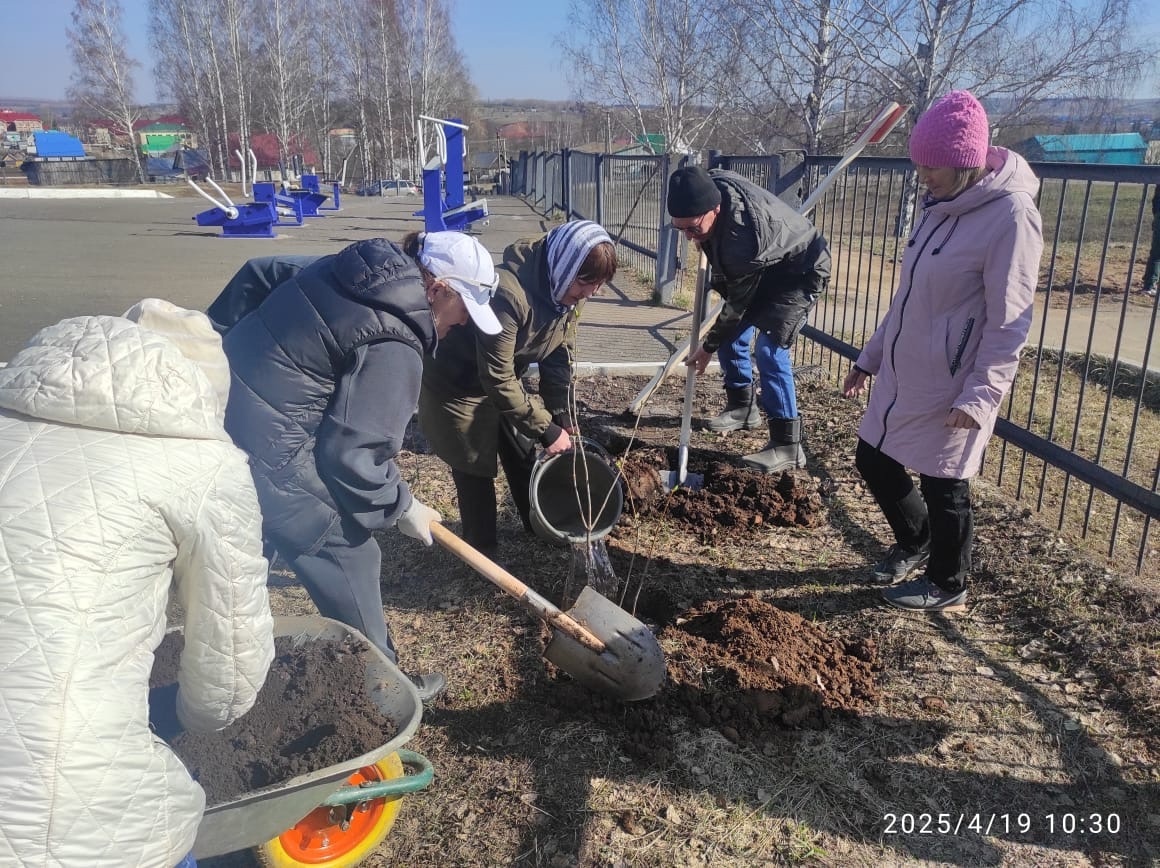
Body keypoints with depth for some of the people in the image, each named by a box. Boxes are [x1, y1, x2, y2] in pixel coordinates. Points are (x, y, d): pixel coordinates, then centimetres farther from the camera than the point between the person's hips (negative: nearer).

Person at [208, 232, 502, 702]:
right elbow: (352, 451, -20)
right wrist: (402, 506, -5)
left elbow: (260, 274, 18)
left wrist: (223, 337, 25)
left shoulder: (349, 267, 7)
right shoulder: (394, 346, -19)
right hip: (268, 450, -10)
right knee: (348, 558, 6)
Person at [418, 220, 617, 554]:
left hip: (504, 378, 7)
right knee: (476, 468, 2)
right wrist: (546, 430, -27)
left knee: (523, 455, 16)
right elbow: (498, 379, -33)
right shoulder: (509, 293, -39)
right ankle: (481, 552, 19)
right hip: (458, 383, -7)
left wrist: (561, 419, -6)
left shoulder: (567, 290, -14)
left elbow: (560, 355, -2)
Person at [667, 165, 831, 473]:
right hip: (763, 268, 9)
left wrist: (708, 346, -15)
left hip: (800, 271, -9)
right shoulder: (710, 185, -21)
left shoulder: (743, 237, -41)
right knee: (731, 334, 10)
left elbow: (738, 303, -26)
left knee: (769, 348, -21)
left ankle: (787, 445, -18)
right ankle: (742, 407, 28)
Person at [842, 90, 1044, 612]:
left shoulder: (1010, 215, -17)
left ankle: (947, 584, 30)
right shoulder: (941, 204, 8)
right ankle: (915, 541, 43)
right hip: (902, 374, 8)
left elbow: (1009, 321, -18)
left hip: (951, 387, -8)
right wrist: (871, 356, 16)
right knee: (873, 462, 17)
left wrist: (980, 394, -23)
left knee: (943, 485, 7)